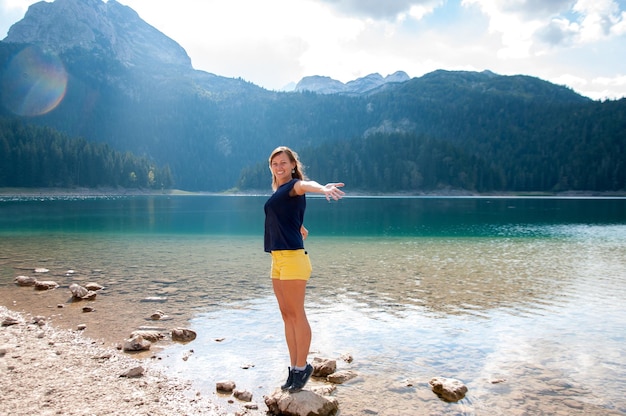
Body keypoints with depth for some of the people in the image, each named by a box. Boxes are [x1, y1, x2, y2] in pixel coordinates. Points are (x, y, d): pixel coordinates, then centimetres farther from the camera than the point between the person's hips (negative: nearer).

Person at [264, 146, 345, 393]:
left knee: (297, 314, -2)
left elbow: (305, 184, -34)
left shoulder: (293, 185, -6)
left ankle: (302, 367, 10)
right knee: (286, 315, 11)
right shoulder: (278, 191, 19)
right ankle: (294, 368, 19)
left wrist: (323, 188, -53)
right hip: (278, 260, 9)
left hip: (292, 258, -9)